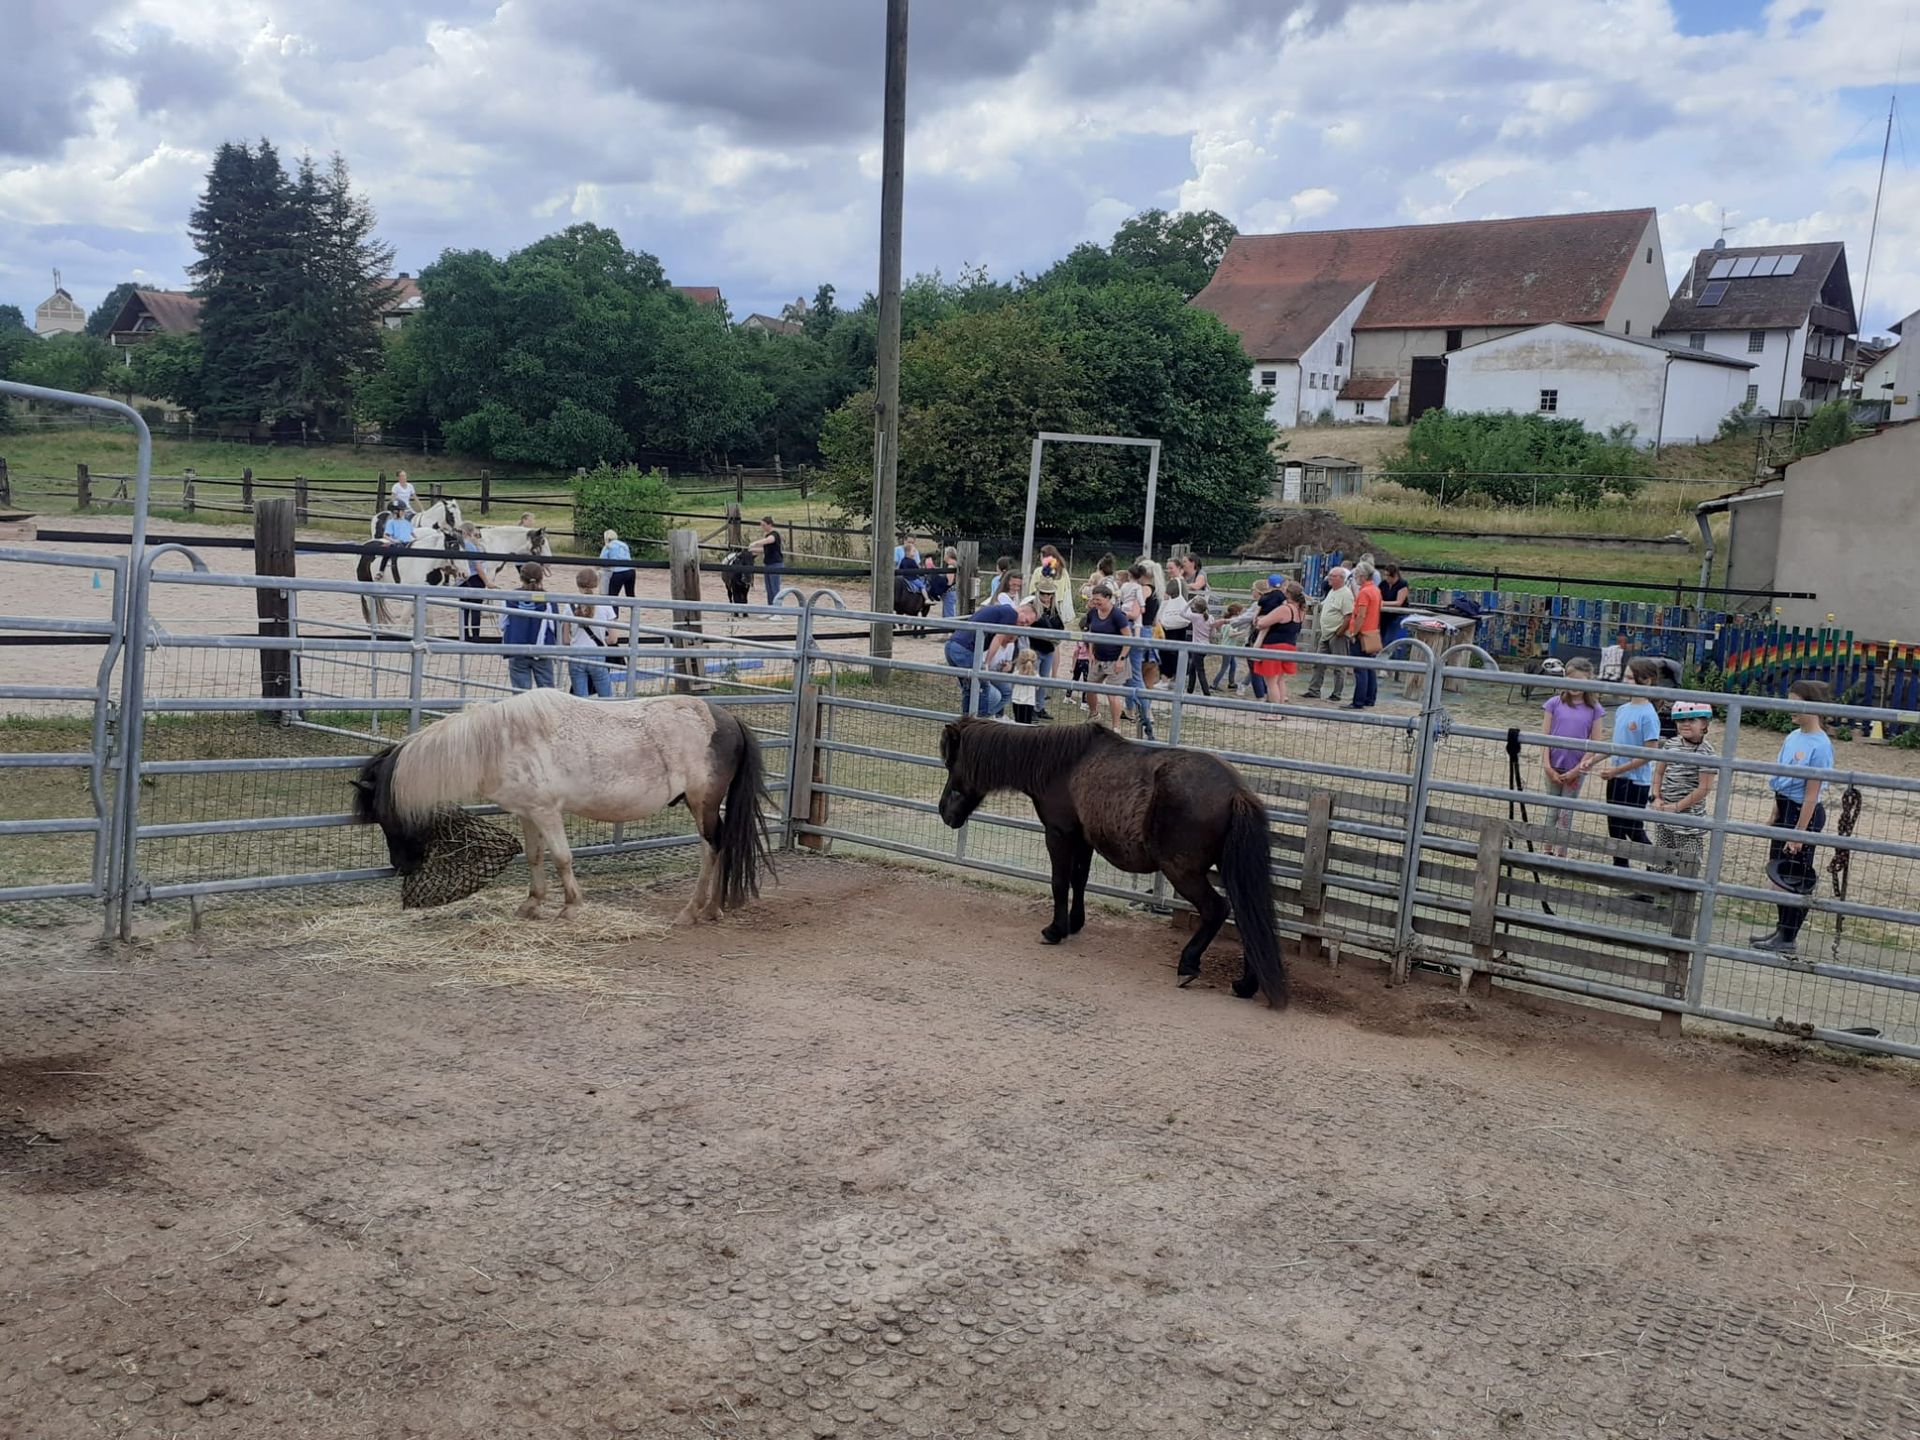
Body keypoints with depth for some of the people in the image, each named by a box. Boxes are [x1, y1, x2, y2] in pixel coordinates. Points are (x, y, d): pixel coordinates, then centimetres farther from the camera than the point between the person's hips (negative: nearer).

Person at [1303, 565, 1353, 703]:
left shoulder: (1345, 594, -15)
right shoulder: (1332, 591, 15)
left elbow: (1349, 616, -21)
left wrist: (1339, 632, -20)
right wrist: (1321, 630, 15)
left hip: (1338, 636, -10)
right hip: (1326, 634, 10)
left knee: (1339, 667, -1)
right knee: (1319, 664, 11)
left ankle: (1336, 695, 4)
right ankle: (1314, 692, 17)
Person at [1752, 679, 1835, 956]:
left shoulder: (1820, 746, -18)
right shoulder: (1792, 737, 6)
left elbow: (1811, 794, -18)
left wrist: (1799, 833, -18)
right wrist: (1774, 821, 18)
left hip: (1804, 814, -8)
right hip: (1785, 809, 8)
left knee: (1794, 879, 2)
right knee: (1779, 875, 14)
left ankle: (1789, 939, 12)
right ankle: (1782, 930, 27)